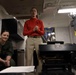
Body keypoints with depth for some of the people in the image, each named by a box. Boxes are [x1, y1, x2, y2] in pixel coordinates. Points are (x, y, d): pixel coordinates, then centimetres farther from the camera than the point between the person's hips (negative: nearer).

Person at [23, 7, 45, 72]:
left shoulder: (40, 22, 14)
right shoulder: (27, 22, 13)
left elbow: (43, 32, 9)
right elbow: (24, 33, 5)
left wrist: (38, 30, -10)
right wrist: (33, 30, -5)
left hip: (38, 39, 1)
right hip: (30, 40, 0)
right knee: (29, 57, -7)